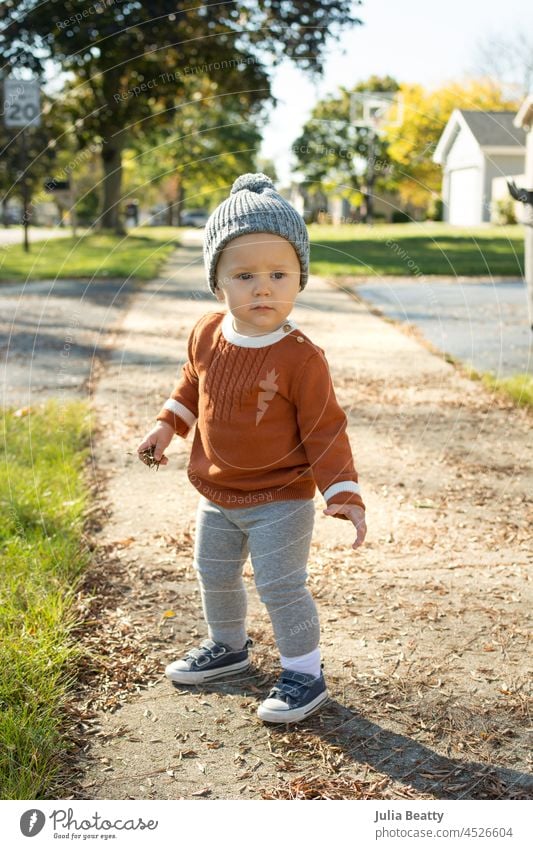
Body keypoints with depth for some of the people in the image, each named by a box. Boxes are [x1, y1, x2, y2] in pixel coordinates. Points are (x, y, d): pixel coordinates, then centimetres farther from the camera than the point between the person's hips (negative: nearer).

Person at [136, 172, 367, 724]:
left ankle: (304, 674, 17)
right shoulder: (207, 334, -6)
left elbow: (324, 430, -18)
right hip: (216, 496, 7)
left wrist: (343, 494, -23)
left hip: (281, 500, -6)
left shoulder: (300, 357, -22)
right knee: (214, 577, 22)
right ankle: (227, 646, 47)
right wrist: (167, 426, 10)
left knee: (280, 586, -3)